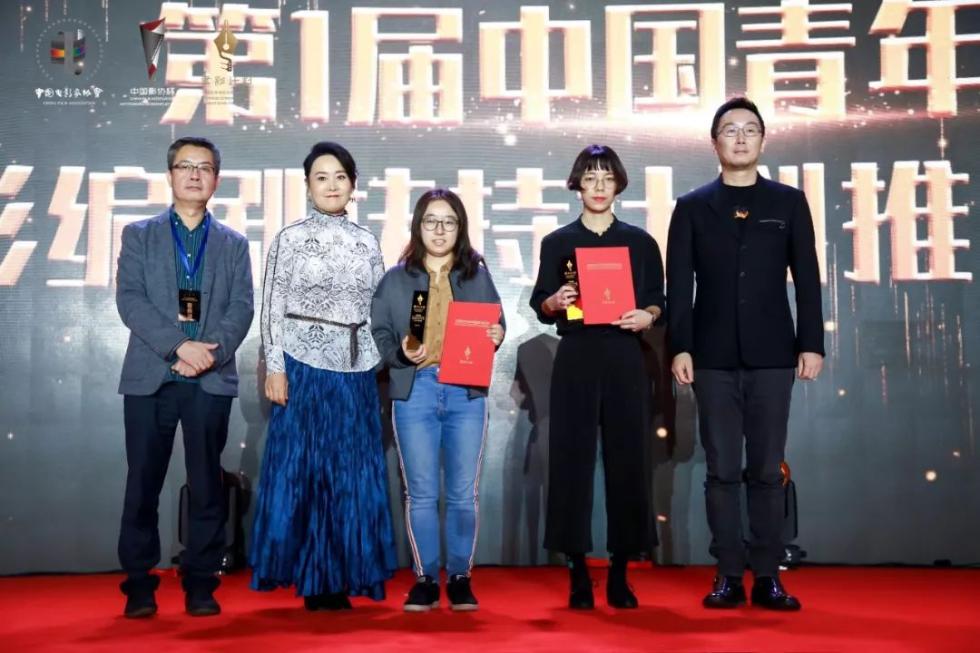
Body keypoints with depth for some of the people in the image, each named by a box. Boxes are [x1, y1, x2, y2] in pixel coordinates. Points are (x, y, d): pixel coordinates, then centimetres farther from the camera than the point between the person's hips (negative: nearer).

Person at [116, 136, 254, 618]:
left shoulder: (234, 245, 14)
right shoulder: (139, 235, 11)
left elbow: (242, 308, 3)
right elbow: (129, 299, -2)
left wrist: (211, 351, -14)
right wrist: (178, 346, -14)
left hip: (210, 380, 1)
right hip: (149, 378, 0)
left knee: (206, 484, 2)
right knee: (143, 483, 1)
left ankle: (201, 583, 10)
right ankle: (139, 584, 10)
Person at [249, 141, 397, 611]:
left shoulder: (366, 242, 11)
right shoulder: (290, 238, 1)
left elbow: (378, 309, 12)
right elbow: (272, 309, -1)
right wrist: (274, 368, -8)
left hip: (356, 370, 4)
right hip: (305, 365, -3)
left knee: (352, 473, 4)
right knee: (302, 468, 0)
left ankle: (338, 580, 14)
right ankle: (310, 578, 11)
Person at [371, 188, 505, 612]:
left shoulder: (477, 274, 10)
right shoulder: (396, 278, 7)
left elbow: (496, 325, 13)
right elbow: (378, 333, 6)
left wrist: (496, 337, -9)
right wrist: (401, 352, -13)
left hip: (466, 392, 1)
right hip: (414, 391, -1)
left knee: (463, 494, 4)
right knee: (421, 493, 3)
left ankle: (460, 578, 16)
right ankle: (425, 578, 14)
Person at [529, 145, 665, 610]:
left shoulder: (640, 242, 9)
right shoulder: (557, 242, 7)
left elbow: (658, 301, 10)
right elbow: (540, 306, 6)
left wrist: (648, 316, -11)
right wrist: (555, 302, -15)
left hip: (625, 360, 1)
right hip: (575, 360, 0)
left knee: (626, 460, 1)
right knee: (572, 460, -2)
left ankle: (619, 574, 11)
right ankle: (578, 573, 7)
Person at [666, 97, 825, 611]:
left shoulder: (788, 202, 9)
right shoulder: (692, 207, 8)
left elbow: (807, 279, 6)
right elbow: (679, 285, 3)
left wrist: (811, 344, -2)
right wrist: (680, 348, -5)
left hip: (772, 355, 0)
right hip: (714, 357, 0)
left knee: (767, 470, 3)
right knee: (721, 470, 2)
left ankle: (767, 577, 9)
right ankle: (729, 576, 8)